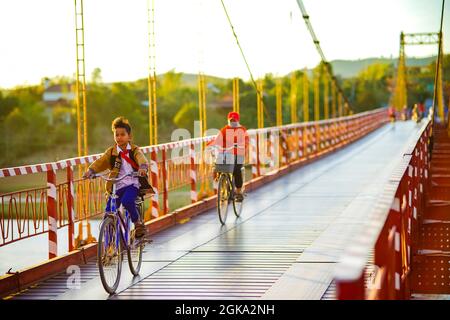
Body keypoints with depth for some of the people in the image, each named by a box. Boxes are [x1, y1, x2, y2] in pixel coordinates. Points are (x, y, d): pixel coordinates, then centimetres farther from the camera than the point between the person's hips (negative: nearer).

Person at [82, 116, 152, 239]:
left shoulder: (134, 150, 3)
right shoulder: (111, 152, 9)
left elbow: (142, 159, -17)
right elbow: (100, 162, -5)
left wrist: (143, 168, -40)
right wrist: (90, 171, -24)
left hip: (132, 184, -3)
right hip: (117, 185, 3)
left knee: (127, 201, -32)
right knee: (109, 212, -9)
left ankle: (138, 223, -9)